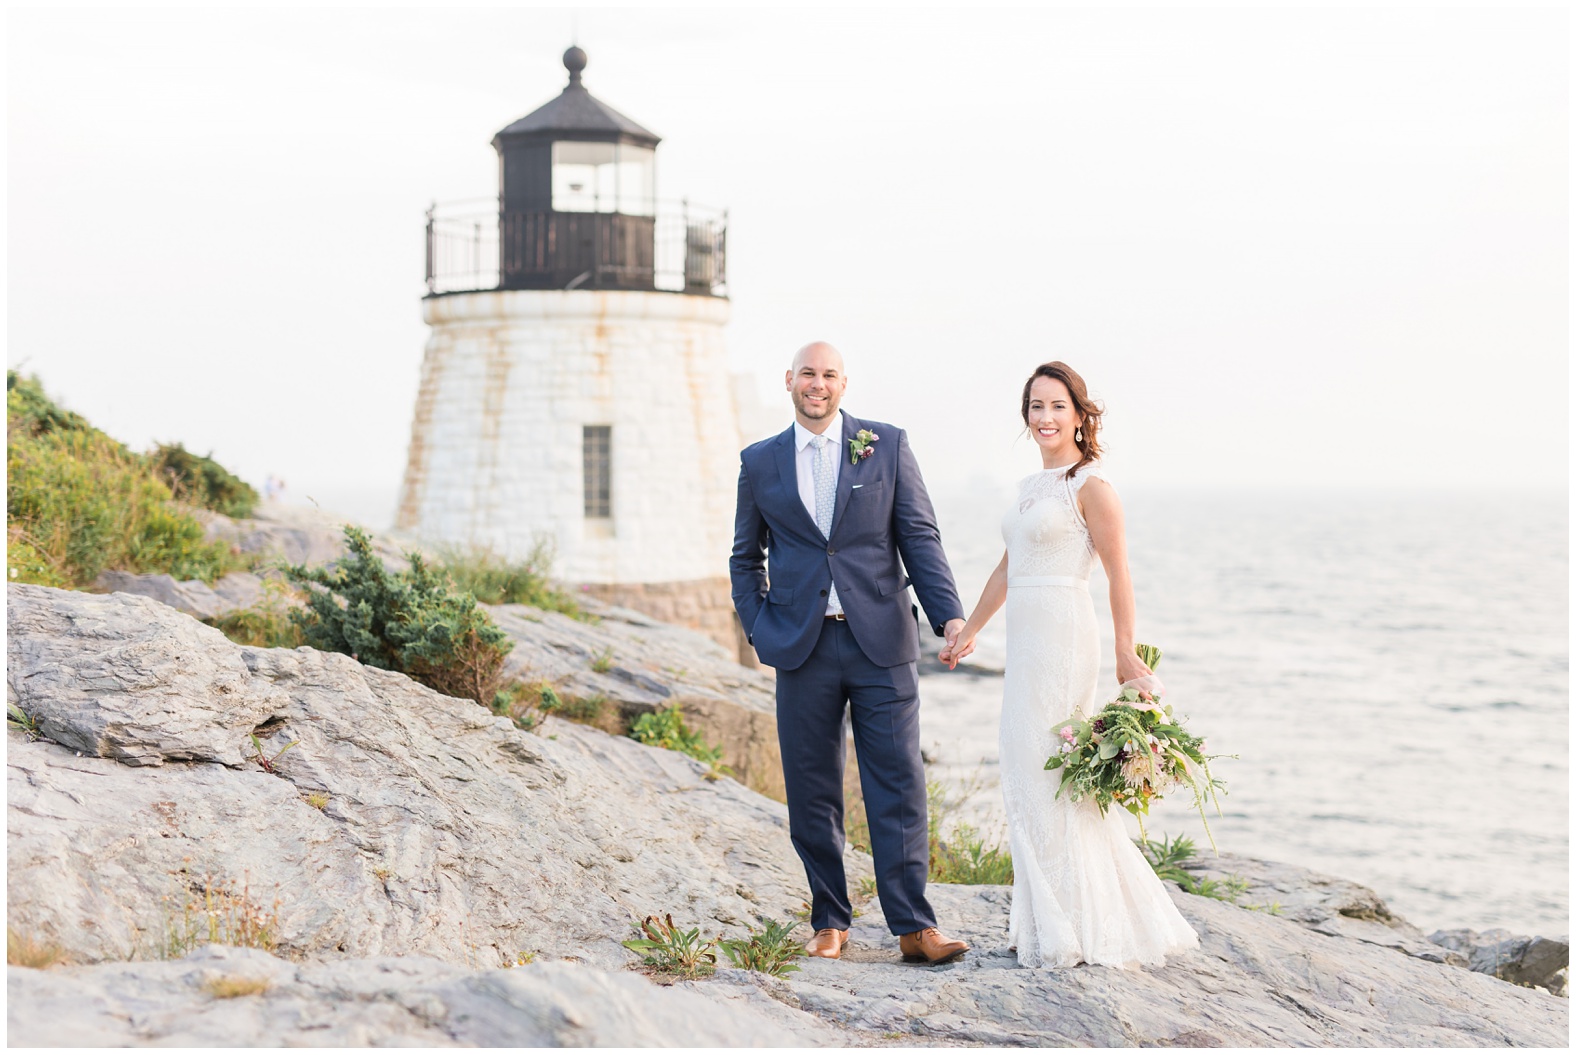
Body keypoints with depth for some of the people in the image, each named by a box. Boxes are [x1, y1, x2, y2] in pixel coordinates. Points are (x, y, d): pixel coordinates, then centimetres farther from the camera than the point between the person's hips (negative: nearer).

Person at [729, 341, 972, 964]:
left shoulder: (887, 446, 5)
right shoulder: (760, 461, 10)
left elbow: (919, 536, 2)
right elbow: (745, 557, 17)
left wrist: (948, 614, -9)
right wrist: (759, 630, 4)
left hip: (881, 642, -1)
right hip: (802, 649, 1)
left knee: (898, 786, -3)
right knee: (812, 793, 5)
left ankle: (913, 926, 0)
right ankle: (830, 922, 16)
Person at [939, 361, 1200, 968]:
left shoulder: (1090, 485, -7)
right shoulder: (1032, 486, 16)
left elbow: (1118, 576, -9)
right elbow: (1007, 569, 24)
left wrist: (1126, 653, -12)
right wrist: (968, 632, 29)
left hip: (1062, 640, -9)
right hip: (1025, 644, 9)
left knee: (1048, 776, -7)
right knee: (1027, 775, 9)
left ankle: (1067, 934, 1)